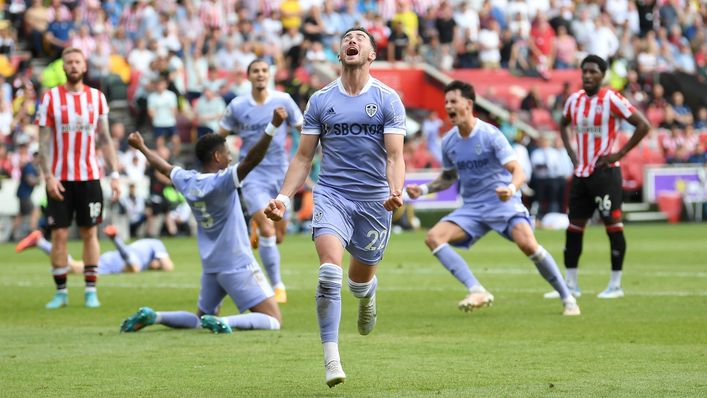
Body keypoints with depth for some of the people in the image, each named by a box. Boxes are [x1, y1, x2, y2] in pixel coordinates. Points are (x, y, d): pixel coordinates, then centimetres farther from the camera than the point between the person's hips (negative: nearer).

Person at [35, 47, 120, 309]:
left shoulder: (97, 97, 6)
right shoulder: (50, 98, 0)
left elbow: (106, 139, 10)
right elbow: (43, 142, -2)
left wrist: (114, 174, 2)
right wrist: (48, 176, -12)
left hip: (89, 177, 2)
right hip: (59, 178, -2)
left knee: (90, 233, 3)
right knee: (59, 235, -1)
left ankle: (91, 291, 8)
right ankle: (61, 292, 6)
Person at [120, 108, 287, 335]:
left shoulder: (187, 181, 5)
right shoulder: (222, 182, -15)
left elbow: (164, 167, 25)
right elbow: (251, 160, -30)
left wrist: (142, 148, 44)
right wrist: (272, 127, -37)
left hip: (210, 267, 8)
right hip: (237, 265, -8)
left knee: (200, 319, 25)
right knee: (273, 320, -9)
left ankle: (152, 316, 4)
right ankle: (222, 323, -30)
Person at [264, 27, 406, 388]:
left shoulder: (388, 100, 0)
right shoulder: (320, 100, 5)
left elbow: (395, 156, -6)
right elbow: (303, 157, 9)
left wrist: (396, 191, -26)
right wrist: (283, 198, -3)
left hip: (374, 198, 0)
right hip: (331, 194, 0)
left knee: (360, 280, 11)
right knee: (330, 271, -22)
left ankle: (367, 297, 52)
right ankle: (331, 360, -20)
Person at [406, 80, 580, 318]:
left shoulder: (490, 135, -11)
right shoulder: (448, 142, 6)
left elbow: (518, 171, -17)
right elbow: (448, 177, 24)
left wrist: (511, 189, -39)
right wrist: (424, 190, 7)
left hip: (503, 203, -6)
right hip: (472, 209, 6)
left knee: (528, 244, -30)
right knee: (433, 237, -17)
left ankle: (567, 298, -12)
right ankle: (477, 291, -23)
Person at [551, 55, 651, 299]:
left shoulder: (611, 99, -10)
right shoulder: (575, 100, 9)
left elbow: (643, 125, -13)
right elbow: (563, 124, 30)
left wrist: (620, 153, -13)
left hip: (605, 172, -7)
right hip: (581, 173, 7)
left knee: (613, 224, -5)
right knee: (574, 226, 7)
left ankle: (615, 285, -1)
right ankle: (570, 285, 13)